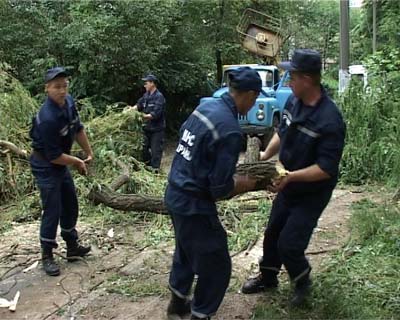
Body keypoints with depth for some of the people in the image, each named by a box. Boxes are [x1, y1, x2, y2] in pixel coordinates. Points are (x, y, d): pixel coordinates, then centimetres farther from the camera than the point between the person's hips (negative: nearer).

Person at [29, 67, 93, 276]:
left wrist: (88, 152, 13)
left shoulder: (68, 102, -8)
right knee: (52, 211, -3)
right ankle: (47, 256, 12)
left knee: (70, 206, 16)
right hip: (45, 166, -9)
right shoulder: (47, 118, -32)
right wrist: (77, 162, -12)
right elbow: (54, 156, -26)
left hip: (61, 164, 9)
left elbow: (78, 129, 9)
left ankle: (72, 247, 31)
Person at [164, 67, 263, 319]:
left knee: (186, 251, 29)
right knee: (216, 266, 9)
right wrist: (246, 184, -1)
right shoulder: (230, 130, -24)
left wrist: (232, 175, 18)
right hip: (194, 204, -9)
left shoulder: (206, 106, 1)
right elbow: (220, 189, -21)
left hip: (175, 193, 9)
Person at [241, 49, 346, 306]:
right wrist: (265, 156, -1)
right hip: (288, 187, 7)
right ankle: (268, 278, 43)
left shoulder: (330, 120, -31)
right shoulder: (293, 101, -8)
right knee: (273, 233, 20)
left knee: (289, 244, -3)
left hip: (312, 193, -7)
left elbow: (326, 169, -29)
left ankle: (303, 282, 27)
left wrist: (290, 176, -34)